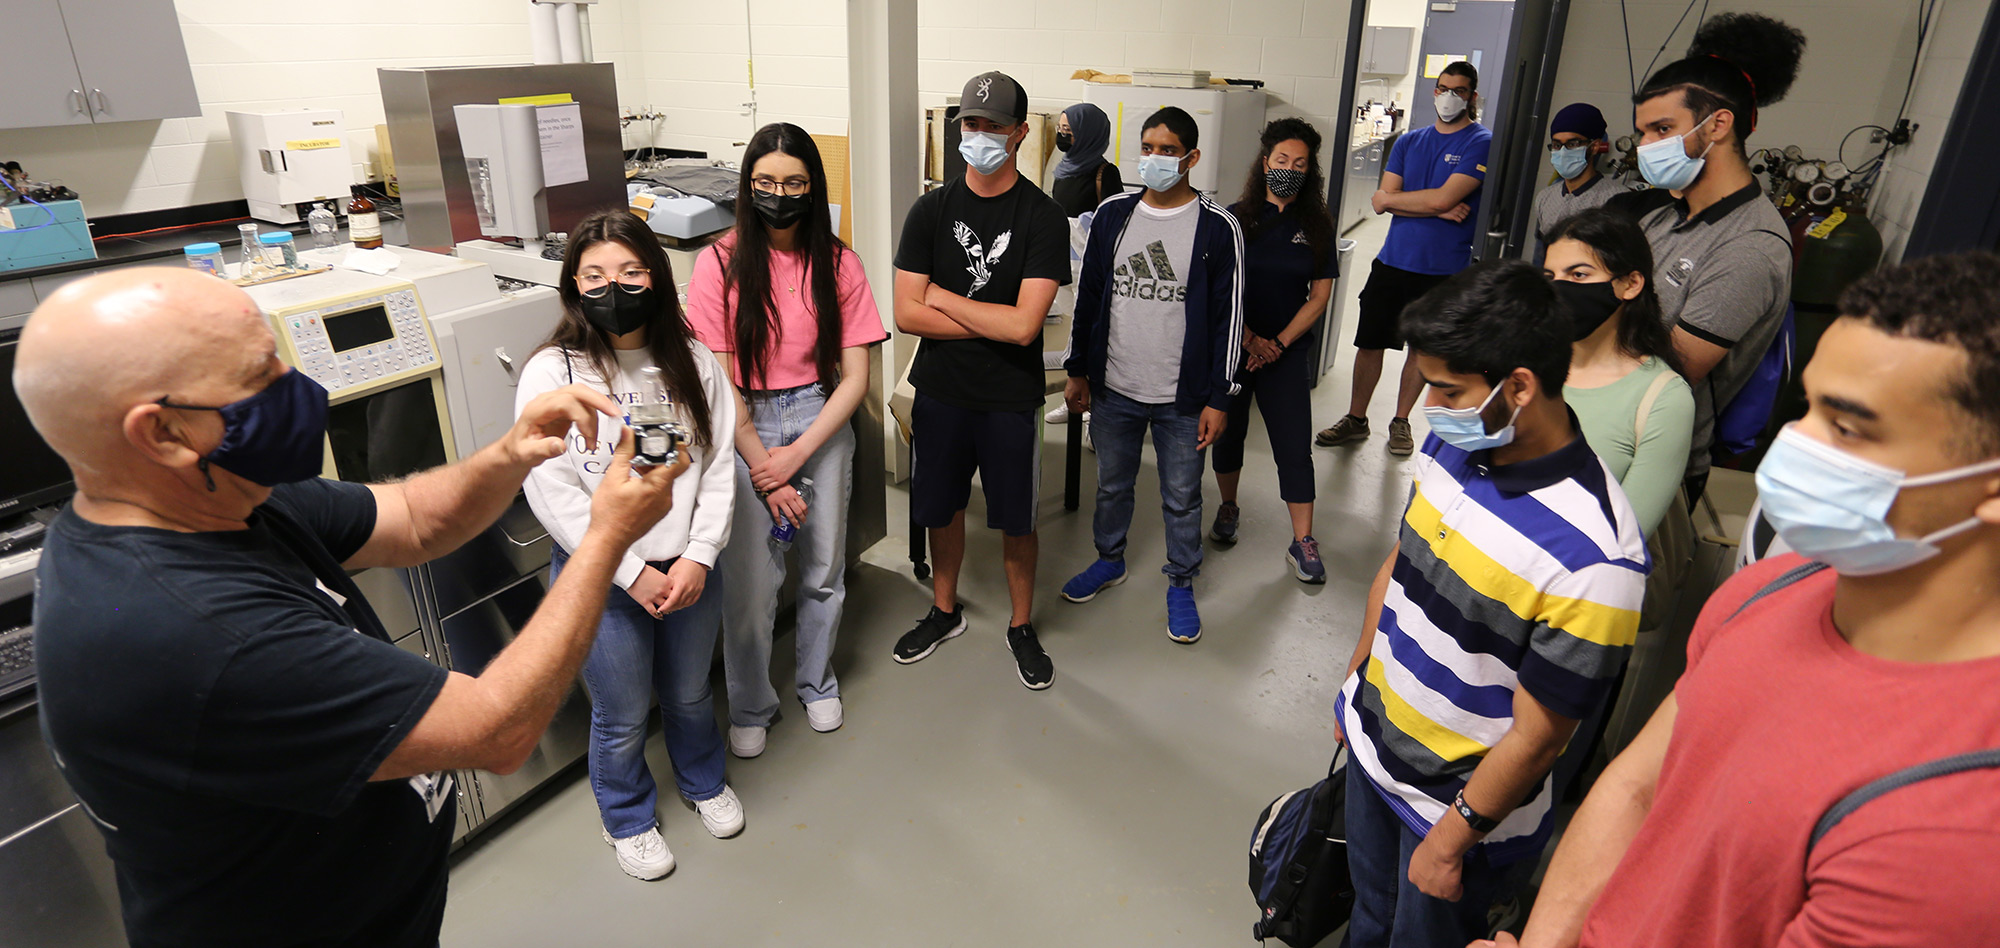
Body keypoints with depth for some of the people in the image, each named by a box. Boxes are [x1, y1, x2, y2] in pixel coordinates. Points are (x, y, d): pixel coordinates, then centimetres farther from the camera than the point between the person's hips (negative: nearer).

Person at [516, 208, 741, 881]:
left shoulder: (692, 363, -2)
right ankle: (627, 819, 42)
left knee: (690, 694, 23)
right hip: (601, 576, -3)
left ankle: (704, 782, 52)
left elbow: (719, 464, -2)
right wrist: (633, 573, -17)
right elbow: (553, 494, -16)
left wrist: (699, 556, -11)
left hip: (689, 567, 3)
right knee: (623, 716, 14)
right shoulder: (552, 372, -12)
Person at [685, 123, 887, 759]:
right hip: (744, 427, -2)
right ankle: (750, 707, 26)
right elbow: (719, 380, -8)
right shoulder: (722, 262, -7)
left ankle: (817, 683, 38)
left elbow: (855, 377, -5)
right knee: (749, 583, 1)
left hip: (821, 421, 2)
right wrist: (763, 469, -11)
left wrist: (795, 455, -13)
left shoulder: (837, 263, -2)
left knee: (825, 569, 12)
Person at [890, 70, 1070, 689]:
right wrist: (995, 323, -14)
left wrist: (942, 297, -12)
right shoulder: (931, 210, -1)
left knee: (1016, 520, 10)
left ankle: (1022, 627, 32)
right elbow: (905, 314, -9)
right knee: (942, 507, 17)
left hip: (1010, 399, -2)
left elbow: (1024, 325, -21)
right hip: (940, 392, 3)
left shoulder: (1043, 218, -10)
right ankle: (945, 611, 40)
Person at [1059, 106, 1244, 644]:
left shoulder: (1217, 228, -7)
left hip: (1182, 398, -3)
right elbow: (1088, 297, 9)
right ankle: (1109, 560, 43)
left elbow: (1228, 317, -6)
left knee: (1181, 498, 10)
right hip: (1113, 389, 3)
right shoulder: (1112, 216, 2)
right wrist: (1077, 371, 10)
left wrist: (1219, 398, -8)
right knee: (1112, 485, 20)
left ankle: (1181, 584, 30)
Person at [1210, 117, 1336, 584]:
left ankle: (1302, 542, 5)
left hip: (1288, 352, 0)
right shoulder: (1236, 218, -1)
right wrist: (1249, 339, -11)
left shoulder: (1317, 226, 3)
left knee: (1295, 445, -2)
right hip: (1230, 347, 0)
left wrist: (1278, 343, -9)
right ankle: (1228, 507, 36)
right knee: (1228, 430, 12)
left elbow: (1318, 297, 1)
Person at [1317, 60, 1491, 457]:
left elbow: (1444, 198, -18)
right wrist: (1436, 209, -13)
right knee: (1369, 343, 5)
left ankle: (1401, 422, 25)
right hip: (1392, 261, 4)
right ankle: (1355, 420, 19)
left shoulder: (1481, 143, -6)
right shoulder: (1409, 141, 9)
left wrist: (1392, 198, -7)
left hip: (1443, 271, -3)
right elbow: (1382, 202, -2)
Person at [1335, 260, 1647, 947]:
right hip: (1373, 742, 6)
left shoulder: (1592, 562, -33)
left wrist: (1452, 840, -12)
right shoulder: (1454, 443, -11)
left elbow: (1535, 736, -23)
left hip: (1462, 800, -6)